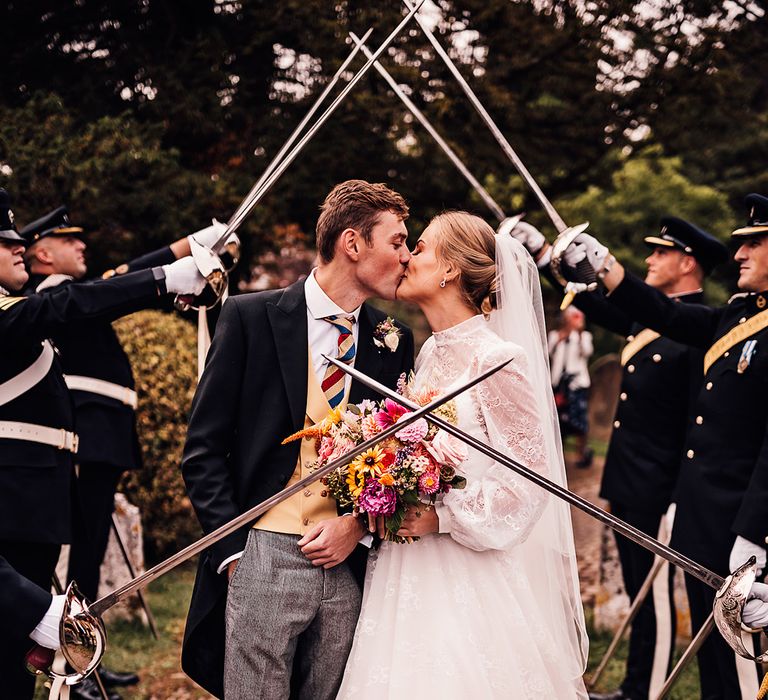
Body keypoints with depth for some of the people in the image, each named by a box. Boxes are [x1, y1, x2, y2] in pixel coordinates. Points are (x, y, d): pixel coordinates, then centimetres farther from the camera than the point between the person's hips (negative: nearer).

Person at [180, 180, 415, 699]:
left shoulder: (394, 341, 9)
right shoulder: (251, 317, -1)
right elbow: (203, 449, 0)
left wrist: (358, 524, -3)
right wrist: (234, 549, -7)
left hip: (348, 566, 3)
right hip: (263, 559, -3)